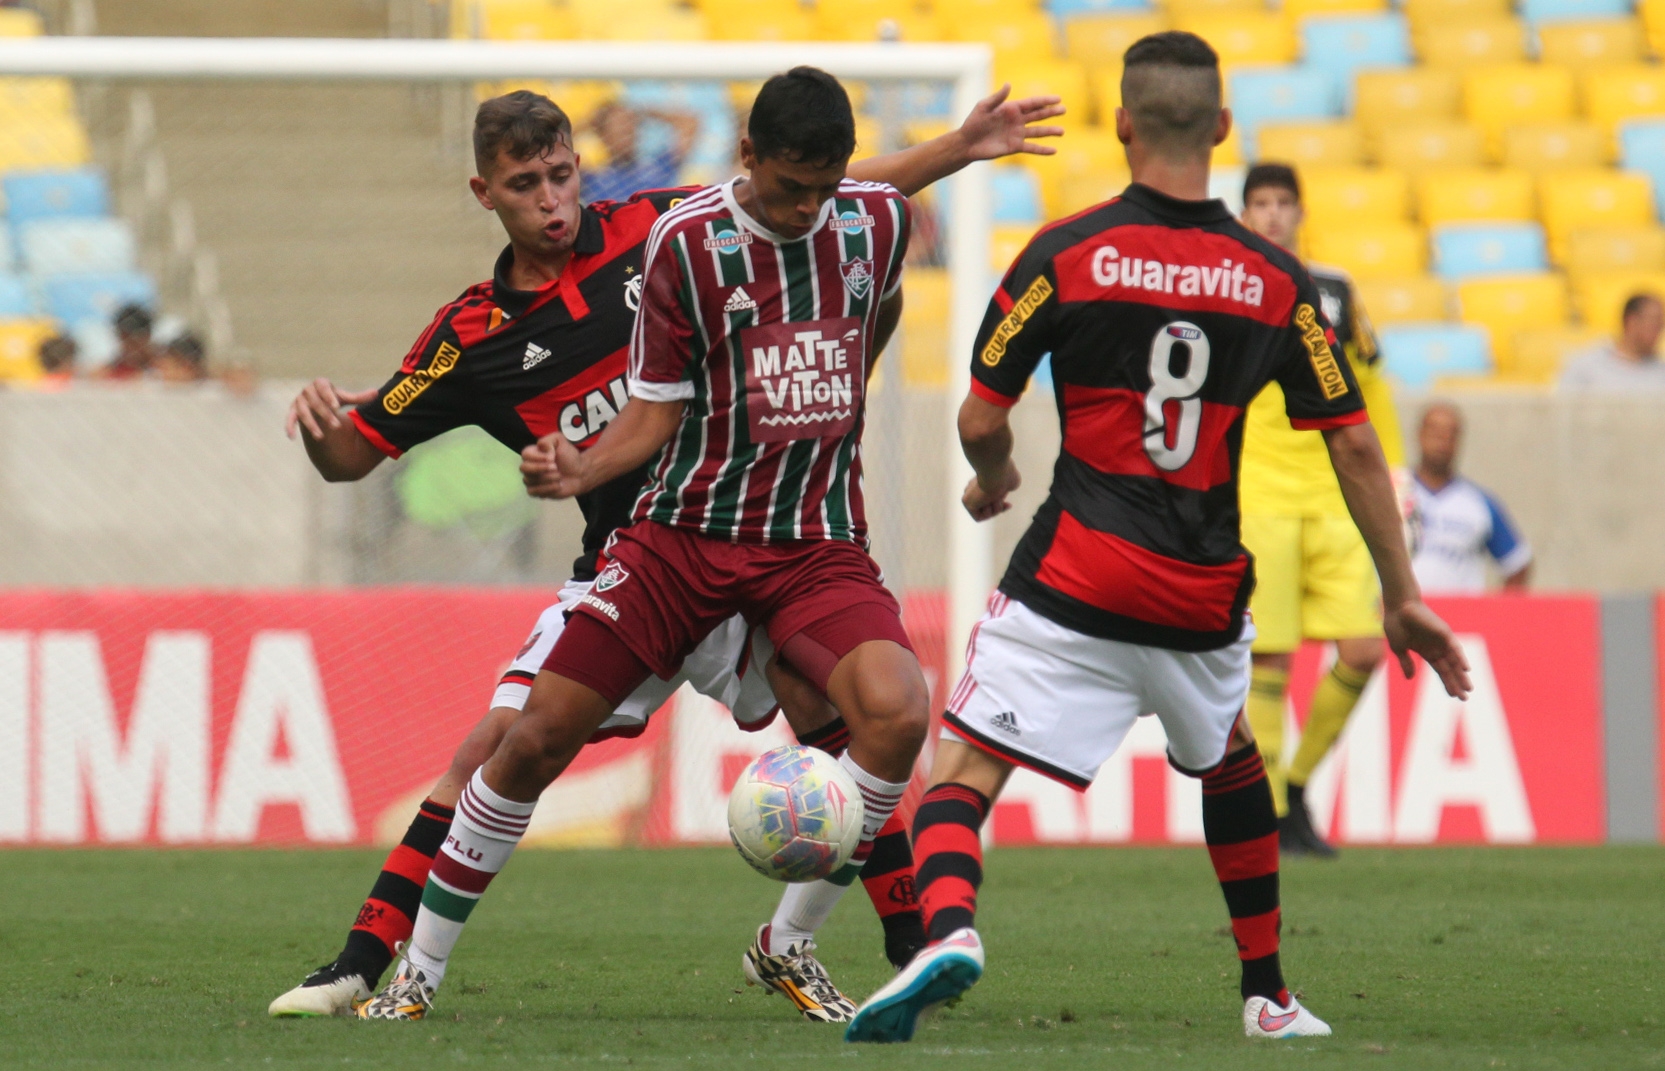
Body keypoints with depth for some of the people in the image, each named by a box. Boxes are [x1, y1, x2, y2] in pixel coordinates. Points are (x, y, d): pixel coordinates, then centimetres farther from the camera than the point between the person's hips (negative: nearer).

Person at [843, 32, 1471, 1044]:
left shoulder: (1065, 255, -4)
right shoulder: (1276, 280, 4)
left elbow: (981, 421, -1)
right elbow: (1355, 444, 6)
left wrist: (994, 483, 22)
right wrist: (1404, 598, 14)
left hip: (1071, 586, -3)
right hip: (1203, 602, 3)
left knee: (962, 775, -4)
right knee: (1231, 765, 30)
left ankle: (950, 928, -35)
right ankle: (1269, 996, 34)